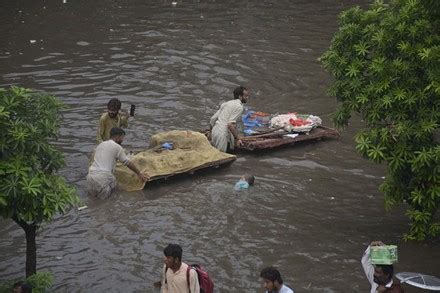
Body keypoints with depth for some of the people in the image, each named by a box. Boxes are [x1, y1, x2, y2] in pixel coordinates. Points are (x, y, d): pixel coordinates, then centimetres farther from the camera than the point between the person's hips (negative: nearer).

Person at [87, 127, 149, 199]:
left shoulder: (100, 145, 20)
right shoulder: (117, 147, 0)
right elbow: (128, 163, 6)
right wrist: (139, 173, 19)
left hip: (90, 176, 7)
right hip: (103, 176, -7)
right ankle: (105, 189, 0)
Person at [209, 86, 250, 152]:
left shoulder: (226, 103, 18)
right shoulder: (239, 107, -7)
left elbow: (212, 119, 18)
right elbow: (230, 124, -18)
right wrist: (238, 138, -12)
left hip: (214, 130, 8)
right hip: (222, 134, -8)